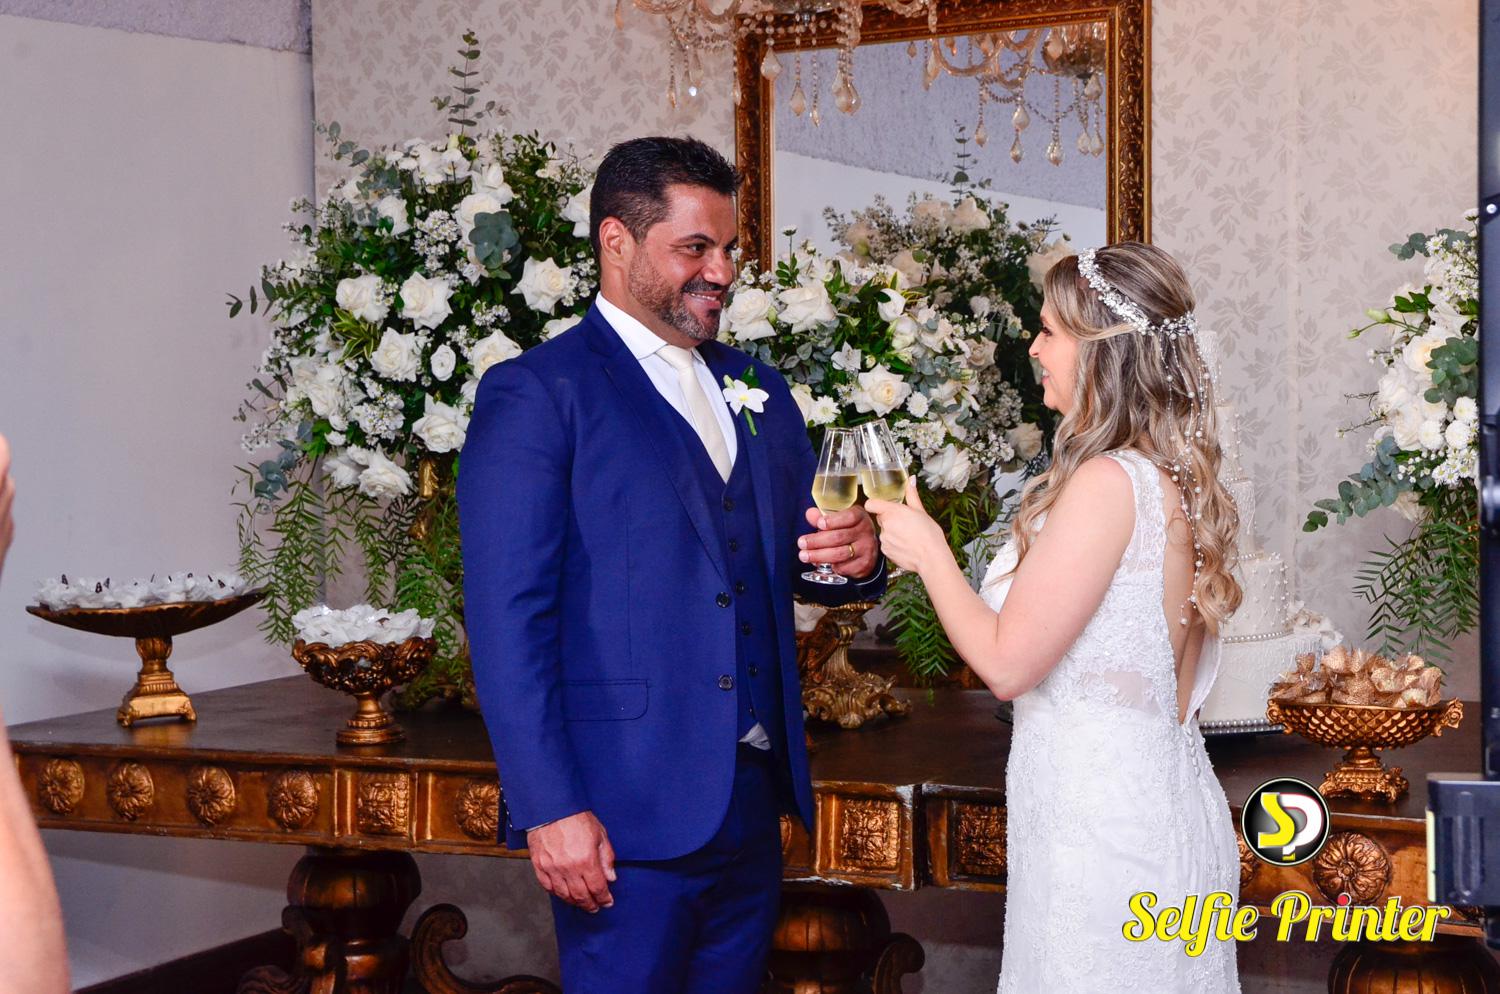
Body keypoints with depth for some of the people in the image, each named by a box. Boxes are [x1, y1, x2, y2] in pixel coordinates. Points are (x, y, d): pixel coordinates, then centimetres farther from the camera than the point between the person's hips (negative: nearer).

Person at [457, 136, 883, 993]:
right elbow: (507, 620, -12)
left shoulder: (756, 388, 14)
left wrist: (857, 554, -6)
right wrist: (549, 809, -18)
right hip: (626, 813, -6)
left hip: (755, 795, 7)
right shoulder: (536, 395, -7)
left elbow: (787, 557, 18)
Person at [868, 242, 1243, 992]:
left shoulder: (1107, 483, -20)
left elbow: (1008, 662, -18)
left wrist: (927, 551, -5)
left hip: (1102, 827, -9)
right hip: (1164, 809, 9)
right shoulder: (1175, 480, 9)